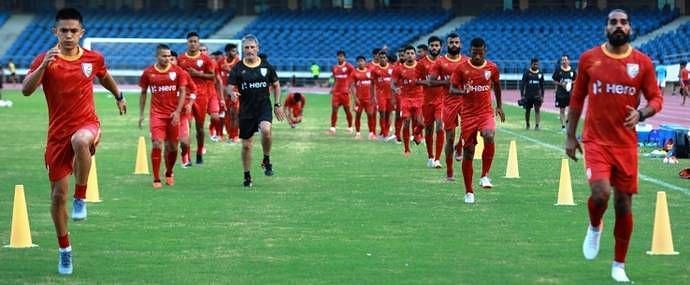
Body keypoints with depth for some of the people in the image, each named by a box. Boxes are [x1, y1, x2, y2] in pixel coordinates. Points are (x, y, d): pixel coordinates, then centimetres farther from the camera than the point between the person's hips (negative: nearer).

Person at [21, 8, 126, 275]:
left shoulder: (94, 58, 2)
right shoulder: (45, 60, -6)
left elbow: (105, 77, 26)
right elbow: (26, 90, -21)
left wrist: (119, 97, 37)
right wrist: (43, 66, -34)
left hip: (87, 124, 0)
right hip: (58, 133, 1)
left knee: (80, 141, -40)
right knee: (58, 194, 1)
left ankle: (81, 198, -21)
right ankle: (64, 249, 20)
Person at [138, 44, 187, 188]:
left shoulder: (177, 71, 0)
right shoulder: (148, 72, 2)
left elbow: (182, 92, 1)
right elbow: (143, 93, 11)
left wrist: (177, 112, -9)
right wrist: (141, 114, 8)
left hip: (173, 115, 1)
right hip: (156, 114, -1)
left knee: (172, 147, 8)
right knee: (157, 144, -13)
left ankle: (169, 173, 33)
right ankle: (156, 179, -8)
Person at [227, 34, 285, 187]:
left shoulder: (266, 66, 2)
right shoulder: (238, 68, -1)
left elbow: (276, 85, 13)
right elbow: (229, 87, -5)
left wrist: (277, 105, 8)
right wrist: (232, 92, -28)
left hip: (264, 106, -1)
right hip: (246, 109, 1)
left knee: (266, 130, -31)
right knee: (246, 145, 5)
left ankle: (266, 160, -6)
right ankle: (247, 176, 23)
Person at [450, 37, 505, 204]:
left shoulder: (492, 68, 2)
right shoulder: (462, 68, -4)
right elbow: (452, 89, -1)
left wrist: (499, 106, 20)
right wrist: (463, 91, -22)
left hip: (486, 112, 0)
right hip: (468, 114, 0)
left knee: (489, 137, -30)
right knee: (468, 152, 1)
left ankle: (485, 175, -14)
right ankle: (468, 191, 13)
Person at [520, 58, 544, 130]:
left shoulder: (540, 74, 7)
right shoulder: (526, 73, -2)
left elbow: (542, 86, 13)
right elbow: (522, 84, -2)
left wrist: (542, 96, 10)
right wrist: (522, 95, -8)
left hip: (537, 95, 1)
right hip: (528, 95, -1)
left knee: (537, 110, -10)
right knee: (527, 110, 8)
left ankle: (537, 125, -12)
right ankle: (527, 124, 26)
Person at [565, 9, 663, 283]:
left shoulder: (642, 62, 0)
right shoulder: (589, 58, 0)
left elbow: (656, 98, 4)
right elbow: (577, 98, 9)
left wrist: (641, 113, -18)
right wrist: (570, 136, 8)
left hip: (626, 144, 1)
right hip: (596, 140, -1)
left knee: (624, 204, 5)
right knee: (601, 193, -22)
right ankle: (594, 227, 13)